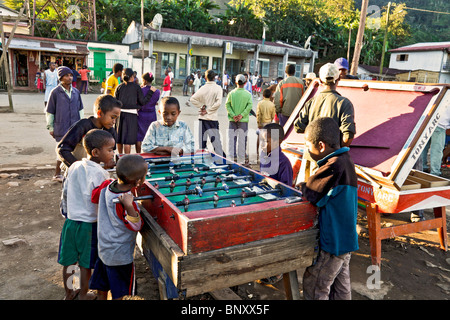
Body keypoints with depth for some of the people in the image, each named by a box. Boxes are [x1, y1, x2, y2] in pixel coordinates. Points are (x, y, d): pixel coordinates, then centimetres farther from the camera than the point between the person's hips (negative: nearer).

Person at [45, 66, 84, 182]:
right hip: (61, 128, -5)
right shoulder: (55, 92, -6)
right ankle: (57, 174, 16)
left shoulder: (76, 92, 7)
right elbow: (49, 112, -2)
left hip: (75, 128, 5)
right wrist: (50, 128, -1)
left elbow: (80, 109, 15)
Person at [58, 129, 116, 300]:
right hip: (89, 224, -6)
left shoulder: (74, 167, -1)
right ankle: (83, 295, 31)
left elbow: (65, 193, 10)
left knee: (68, 261, 19)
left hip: (70, 221, 6)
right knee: (86, 264, 13)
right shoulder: (100, 174, -21)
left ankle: (68, 293, 38)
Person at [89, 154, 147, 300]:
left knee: (101, 289, 24)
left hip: (104, 249, 7)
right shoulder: (125, 203, -30)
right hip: (121, 255, -7)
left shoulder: (106, 186, -9)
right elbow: (136, 226, -22)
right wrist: (129, 206, -38)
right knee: (118, 293, 13)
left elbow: (94, 197, 11)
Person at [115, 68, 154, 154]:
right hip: (131, 114, -4)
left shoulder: (119, 87, 5)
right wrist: (151, 92, 2)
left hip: (120, 113, 4)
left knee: (119, 136, 15)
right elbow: (143, 102, -6)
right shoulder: (136, 87, -5)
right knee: (128, 138, -1)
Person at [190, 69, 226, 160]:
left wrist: (201, 106, -2)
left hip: (202, 118, 2)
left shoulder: (203, 88, -2)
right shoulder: (218, 88, -6)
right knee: (215, 139, 1)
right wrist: (208, 110, -9)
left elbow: (192, 99, -8)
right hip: (213, 118, -2)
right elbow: (218, 102, -16)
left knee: (202, 138, 9)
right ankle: (221, 157, 0)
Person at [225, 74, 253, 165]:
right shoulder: (248, 94, -2)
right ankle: (241, 159, 12)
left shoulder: (232, 93, 0)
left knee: (232, 138, 7)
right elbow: (250, 105, -12)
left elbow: (227, 105, -6)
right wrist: (242, 115, -13)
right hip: (243, 120, -1)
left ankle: (232, 156, 6)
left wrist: (233, 115, -9)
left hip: (232, 120, 1)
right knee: (242, 139, 6)